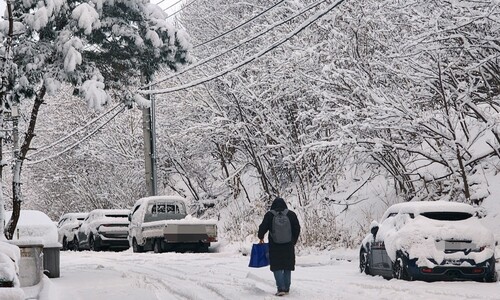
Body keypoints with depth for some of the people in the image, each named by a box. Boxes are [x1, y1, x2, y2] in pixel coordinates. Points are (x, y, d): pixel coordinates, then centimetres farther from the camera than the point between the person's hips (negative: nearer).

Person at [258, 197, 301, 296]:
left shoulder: (269, 215, -4)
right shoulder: (291, 214, 2)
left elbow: (263, 227, -2)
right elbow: (297, 229, 6)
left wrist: (261, 237, 17)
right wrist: (293, 241, 18)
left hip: (275, 245, -2)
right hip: (288, 246, 2)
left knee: (277, 267, 2)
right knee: (287, 267, 12)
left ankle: (281, 288, -10)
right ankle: (286, 288, 14)